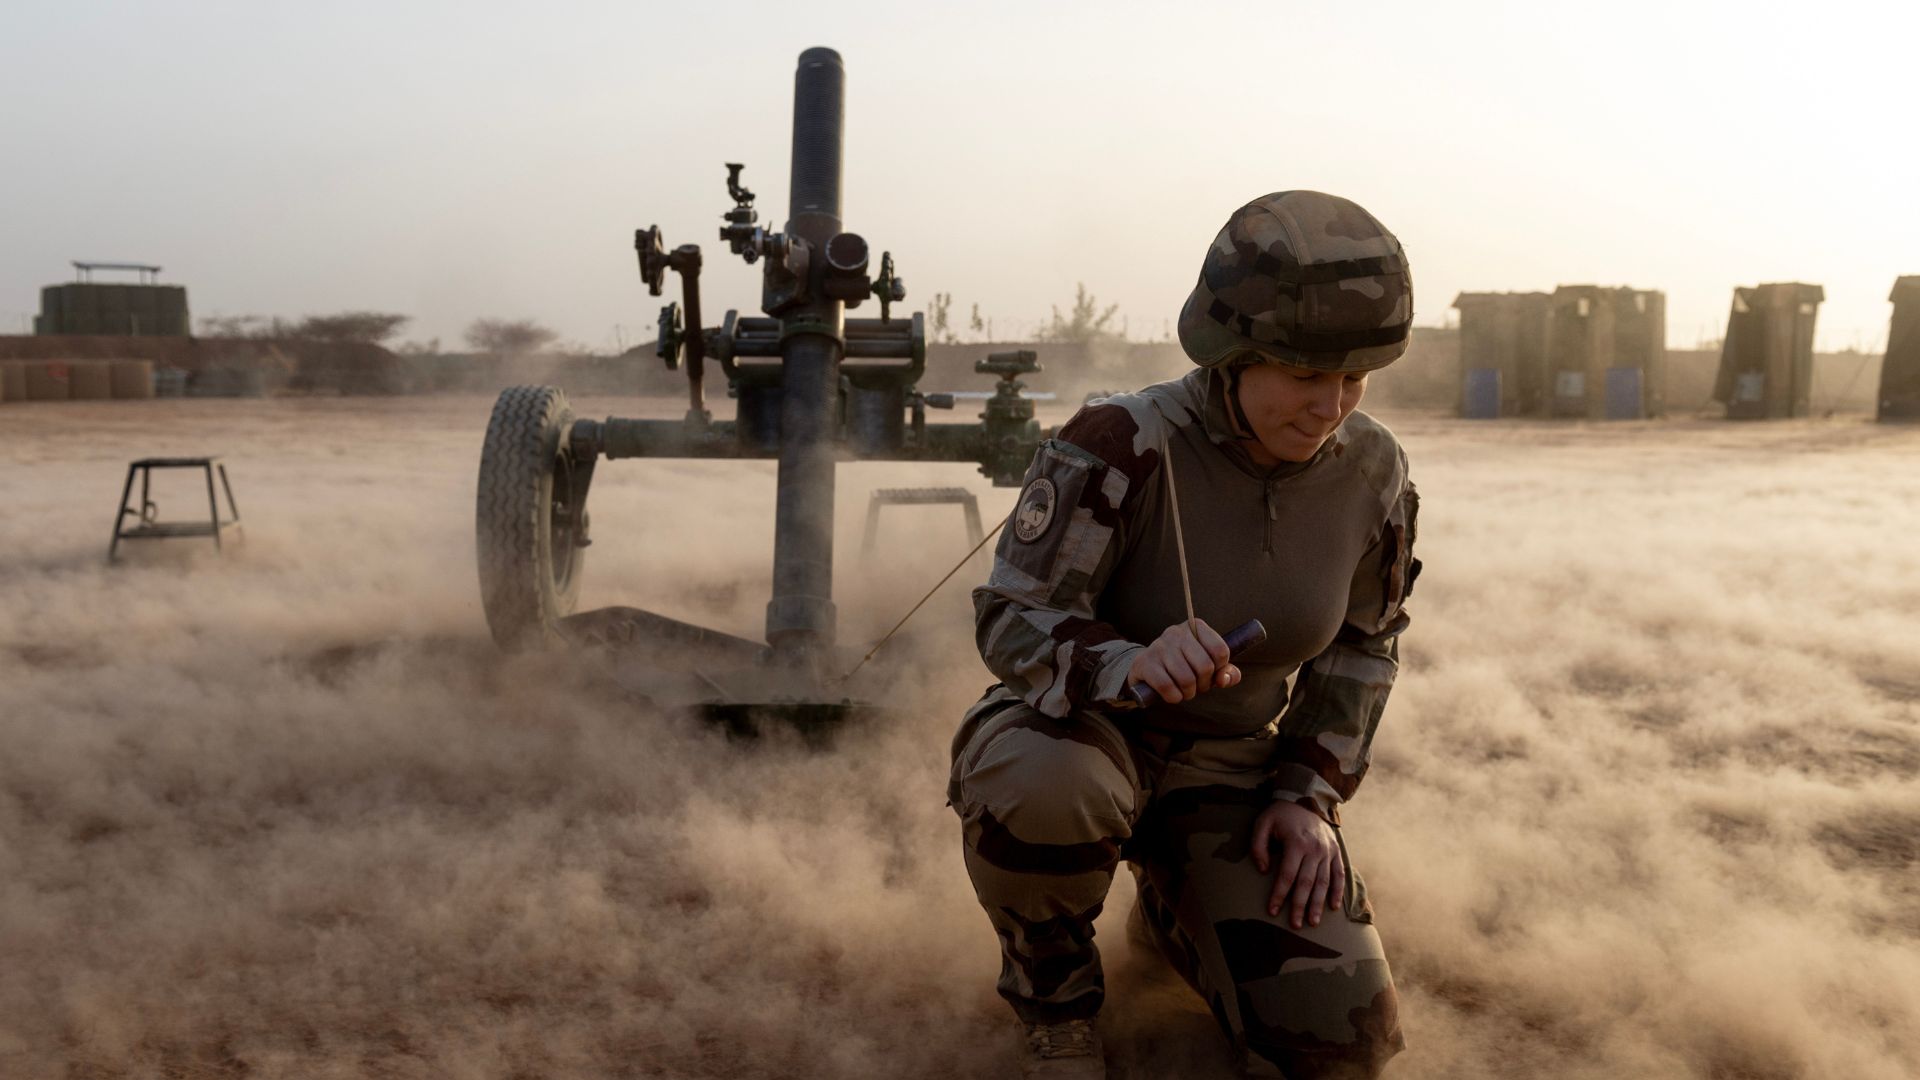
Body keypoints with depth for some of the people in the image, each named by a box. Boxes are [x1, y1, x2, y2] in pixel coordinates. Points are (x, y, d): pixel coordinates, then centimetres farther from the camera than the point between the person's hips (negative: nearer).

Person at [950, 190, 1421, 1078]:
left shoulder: (1373, 472, -10)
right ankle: (1052, 996, -6)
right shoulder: (1120, 446, -26)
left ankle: (1174, 908, 23)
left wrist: (1308, 795, -6)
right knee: (1040, 788, -42)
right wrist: (1128, 665, -45)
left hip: (1228, 766, 4)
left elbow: (1362, 646, 5)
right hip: (1077, 728, -3)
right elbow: (1013, 622, -24)